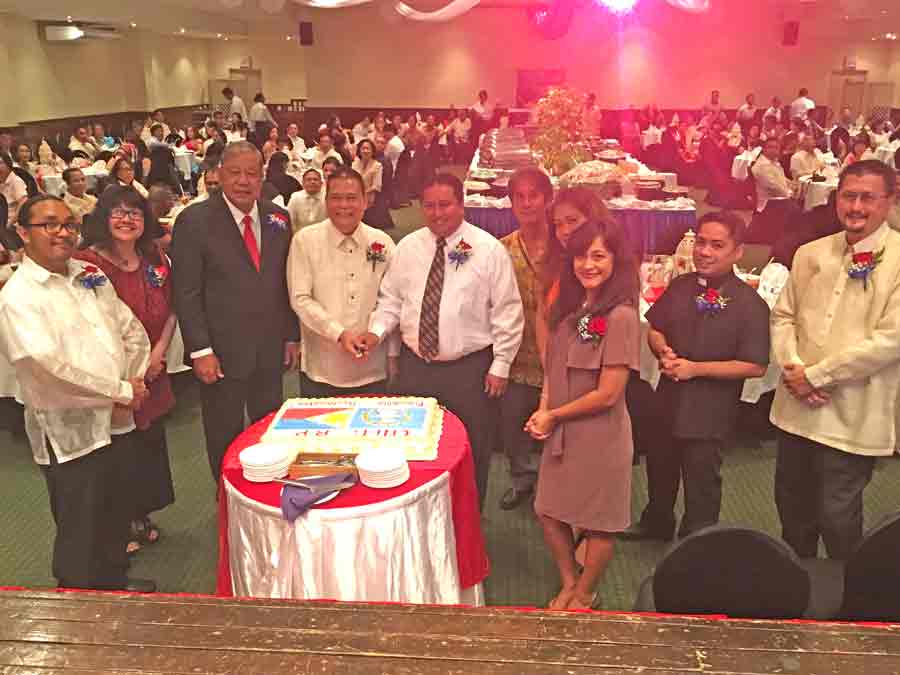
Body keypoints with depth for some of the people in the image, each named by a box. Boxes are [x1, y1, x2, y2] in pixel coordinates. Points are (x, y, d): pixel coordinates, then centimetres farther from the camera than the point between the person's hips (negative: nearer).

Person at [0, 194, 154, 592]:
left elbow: (133, 332, 10)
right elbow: (49, 366, -23)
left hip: (116, 423, 7)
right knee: (81, 535, 9)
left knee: (116, 519, 22)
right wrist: (121, 391, -16)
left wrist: (133, 384, -4)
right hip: (70, 434, -7)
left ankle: (114, 582, 43)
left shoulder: (90, 276, 8)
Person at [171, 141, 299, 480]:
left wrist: (292, 336, 8)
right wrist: (200, 350, -13)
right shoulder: (194, 220, -8)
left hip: (271, 350, 4)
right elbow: (186, 292, -10)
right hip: (223, 352, -4)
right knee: (225, 439, 11)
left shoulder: (279, 218, 5)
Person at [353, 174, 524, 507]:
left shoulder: (489, 250, -8)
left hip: (470, 368, -3)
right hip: (414, 365, 4)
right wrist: (377, 331, -8)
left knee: (471, 456, 10)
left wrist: (500, 366, -8)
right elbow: (391, 299, 11)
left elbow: (507, 313, -7)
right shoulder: (407, 247, 4)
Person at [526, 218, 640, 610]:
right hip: (561, 432, 7)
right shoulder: (570, 307, 2)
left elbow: (608, 394, -21)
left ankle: (584, 596, 37)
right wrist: (543, 410, -6)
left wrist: (553, 416, -10)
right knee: (548, 512, 17)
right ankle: (569, 584, 41)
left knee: (597, 523, 13)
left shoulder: (620, 316, -21)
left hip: (600, 434, -7)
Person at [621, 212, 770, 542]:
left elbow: (755, 366, -19)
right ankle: (657, 523, 51)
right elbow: (654, 329, 9)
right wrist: (663, 352, -13)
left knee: (700, 481, 12)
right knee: (660, 467, 25)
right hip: (669, 398, 6)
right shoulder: (680, 286, -2)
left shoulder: (750, 303, -18)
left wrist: (695, 368, -22)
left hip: (710, 411, -5)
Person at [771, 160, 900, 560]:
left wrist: (815, 375, -15)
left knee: (837, 516, 3)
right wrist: (791, 365, -9)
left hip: (851, 417, -5)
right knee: (791, 502, 19)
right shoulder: (810, 254, 6)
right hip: (796, 406, 6)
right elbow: (783, 314, 9)